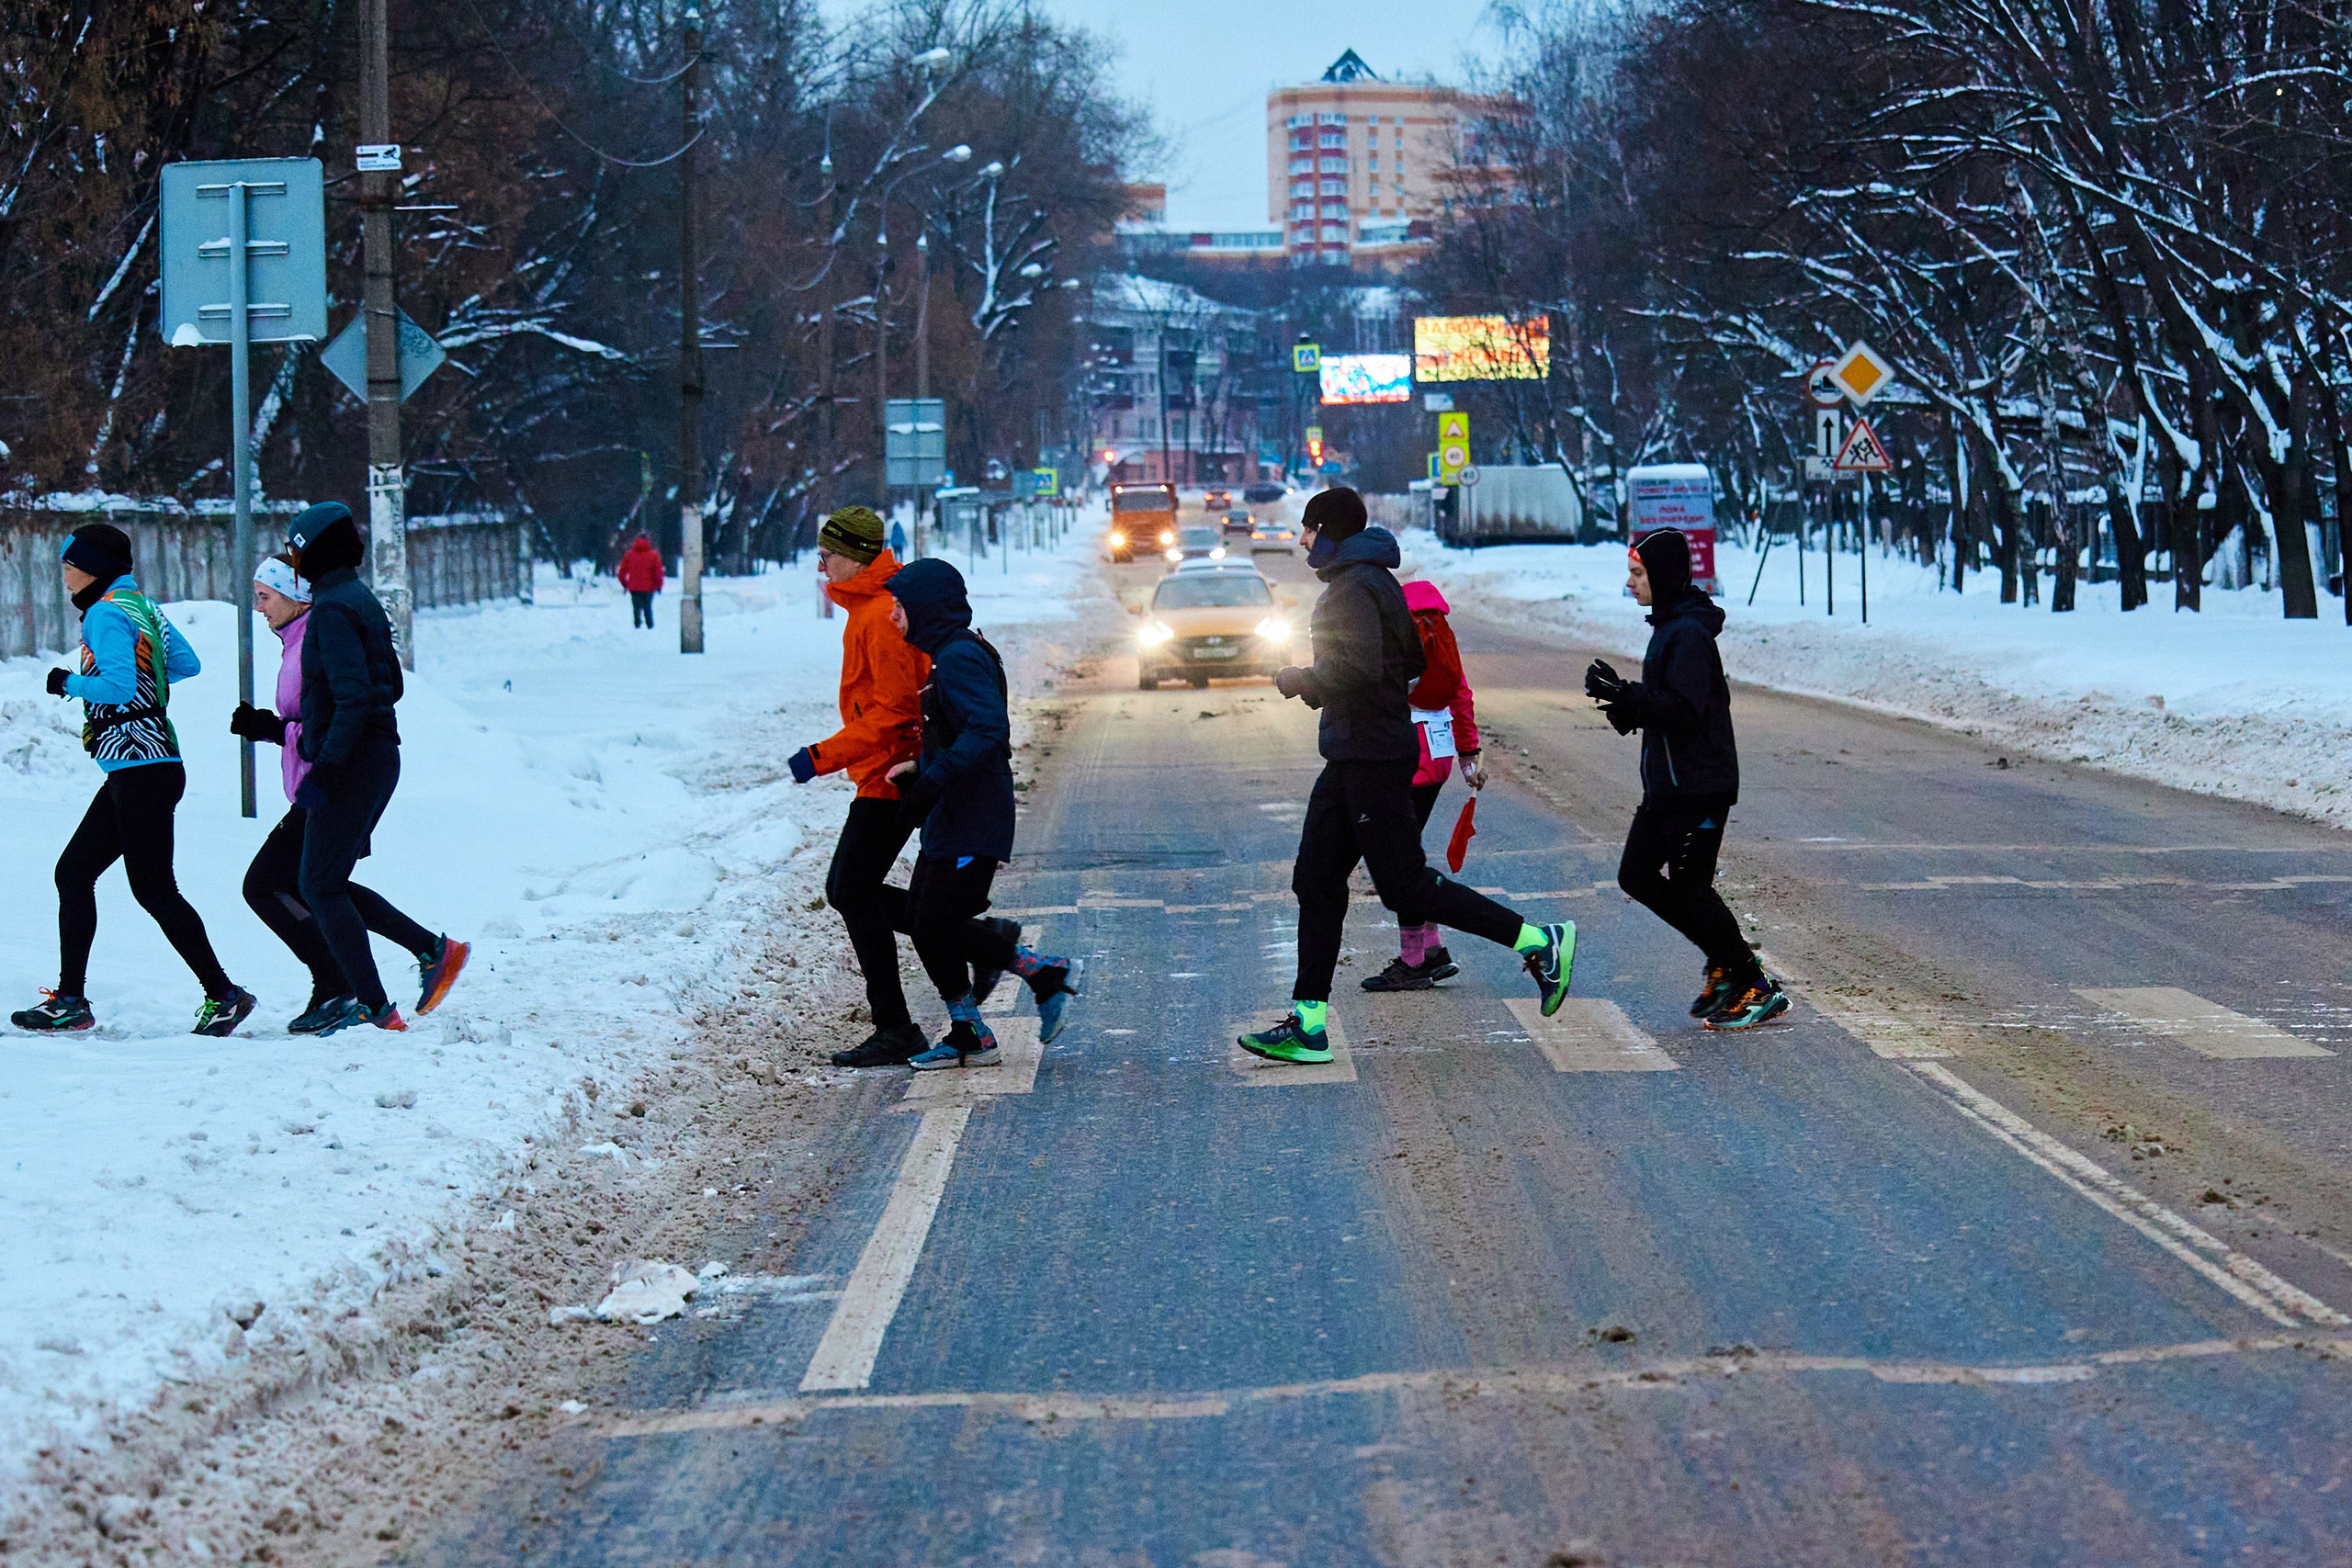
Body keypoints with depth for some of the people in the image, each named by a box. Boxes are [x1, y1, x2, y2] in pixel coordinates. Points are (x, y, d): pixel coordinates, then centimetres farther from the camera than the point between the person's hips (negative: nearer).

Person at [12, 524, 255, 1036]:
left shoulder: (107, 614, -13)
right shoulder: (144, 606, 15)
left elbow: (118, 685, -25)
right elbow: (188, 665, 23)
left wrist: (69, 683, -10)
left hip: (140, 772, -10)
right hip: (142, 769, 10)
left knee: (153, 888, -7)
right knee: (73, 873, 11)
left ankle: (222, 994, -4)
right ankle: (70, 999, 12)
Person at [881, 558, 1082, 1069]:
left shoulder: (960, 658, -17)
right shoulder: (949, 654, 16)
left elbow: (988, 727, -29)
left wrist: (934, 779, -32)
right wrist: (918, 769, 9)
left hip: (970, 825, -10)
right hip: (949, 822, 10)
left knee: (941, 926, -8)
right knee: (922, 920, 9)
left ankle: (1051, 973, 2)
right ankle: (968, 1036, 14)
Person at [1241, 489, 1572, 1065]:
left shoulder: (1353, 585, -15)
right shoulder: (1375, 579, 17)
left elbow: (1360, 666, -27)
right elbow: (1413, 662, 22)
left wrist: (1301, 680, -12)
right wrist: (1319, 682, 18)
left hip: (1371, 757, -11)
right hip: (1352, 757, 11)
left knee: (1405, 885, -8)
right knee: (1317, 881, 8)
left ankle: (1541, 943, -4)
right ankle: (1307, 1023, 7)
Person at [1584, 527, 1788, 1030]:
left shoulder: (1688, 634, -18)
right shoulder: (1670, 627, 14)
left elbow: (1684, 711, -24)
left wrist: (1625, 696, -24)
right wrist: (1629, 709, 5)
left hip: (1698, 787, -10)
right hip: (1668, 785, 10)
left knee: (1689, 889, -5)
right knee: (1637, 876, 12)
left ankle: (1757, 989, 3)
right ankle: (1726, 961, 19)